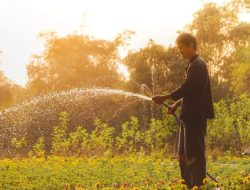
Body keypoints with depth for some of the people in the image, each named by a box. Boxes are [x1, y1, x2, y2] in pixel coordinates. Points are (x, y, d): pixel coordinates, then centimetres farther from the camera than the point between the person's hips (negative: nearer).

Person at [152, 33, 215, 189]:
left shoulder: (197, 64, -14)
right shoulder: (194, 64, 16)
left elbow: (186, 89, -21)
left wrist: (165, 98, -15)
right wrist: (178, 104, 12)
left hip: (195, 116, -10)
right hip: (190, 115, 10)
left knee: (195, 152, -7)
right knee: (184, 153, 14)